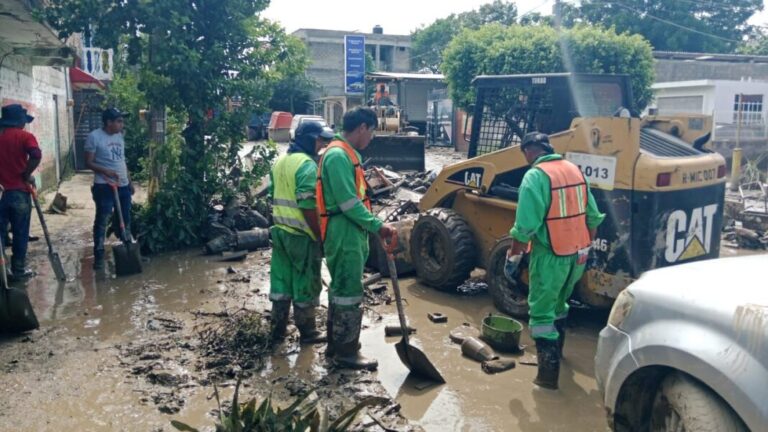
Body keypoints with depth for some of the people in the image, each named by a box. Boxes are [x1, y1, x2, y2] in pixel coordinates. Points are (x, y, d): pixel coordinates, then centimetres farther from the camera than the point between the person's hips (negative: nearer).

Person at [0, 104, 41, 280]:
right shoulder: (25, 136, -6)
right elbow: (36, 155, -24)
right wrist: (26, 175, -11)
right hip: (19, 192, -4)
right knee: (20, 233, 7)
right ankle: (18, 270, 13)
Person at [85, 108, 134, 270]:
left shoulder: (120, 136, 11)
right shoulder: (94, 137, -9)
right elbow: (89, 162, -10)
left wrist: (130, 182, 17)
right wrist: (105, 171, -23)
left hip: (123, 185, 7)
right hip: (104, 186, -7)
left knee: (126, 219, 14)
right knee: (102, 221, -3)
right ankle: (98, 256, 4)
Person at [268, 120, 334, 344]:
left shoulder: (280, 162, 11)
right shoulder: (307, 164, -18)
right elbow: (309, 206, -23)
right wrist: (320, 236, -17)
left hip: (280, 231, 9)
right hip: (302, 235, -8)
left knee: (281, 279, 15)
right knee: (306, 283, 4)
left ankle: (278, 328, 24)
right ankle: (307, 331, 15)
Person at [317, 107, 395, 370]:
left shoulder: (346, 154, 16)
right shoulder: (338, 155, -17)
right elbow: (349, 202, -23)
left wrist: (370, 227, 13)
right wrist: (377, 226, -21)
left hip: (350, 231, 11)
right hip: (344, 232, -11)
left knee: (341, 289, 16)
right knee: (349, 292, -4)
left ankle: (336, 345, 27)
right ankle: (346, 353, 6)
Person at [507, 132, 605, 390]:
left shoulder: (535, 176, -16)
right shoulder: (574, 170, 7)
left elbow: (527, 223, -21)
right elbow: (592, 215, 11)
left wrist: (516, 247, -6)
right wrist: (585, 242, 23)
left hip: (550, 256, -7)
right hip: (578, 253, 8)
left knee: (541, 312, 3)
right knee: (559, 303, 27)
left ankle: (549, 371, -1)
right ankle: (555, 350, 43)